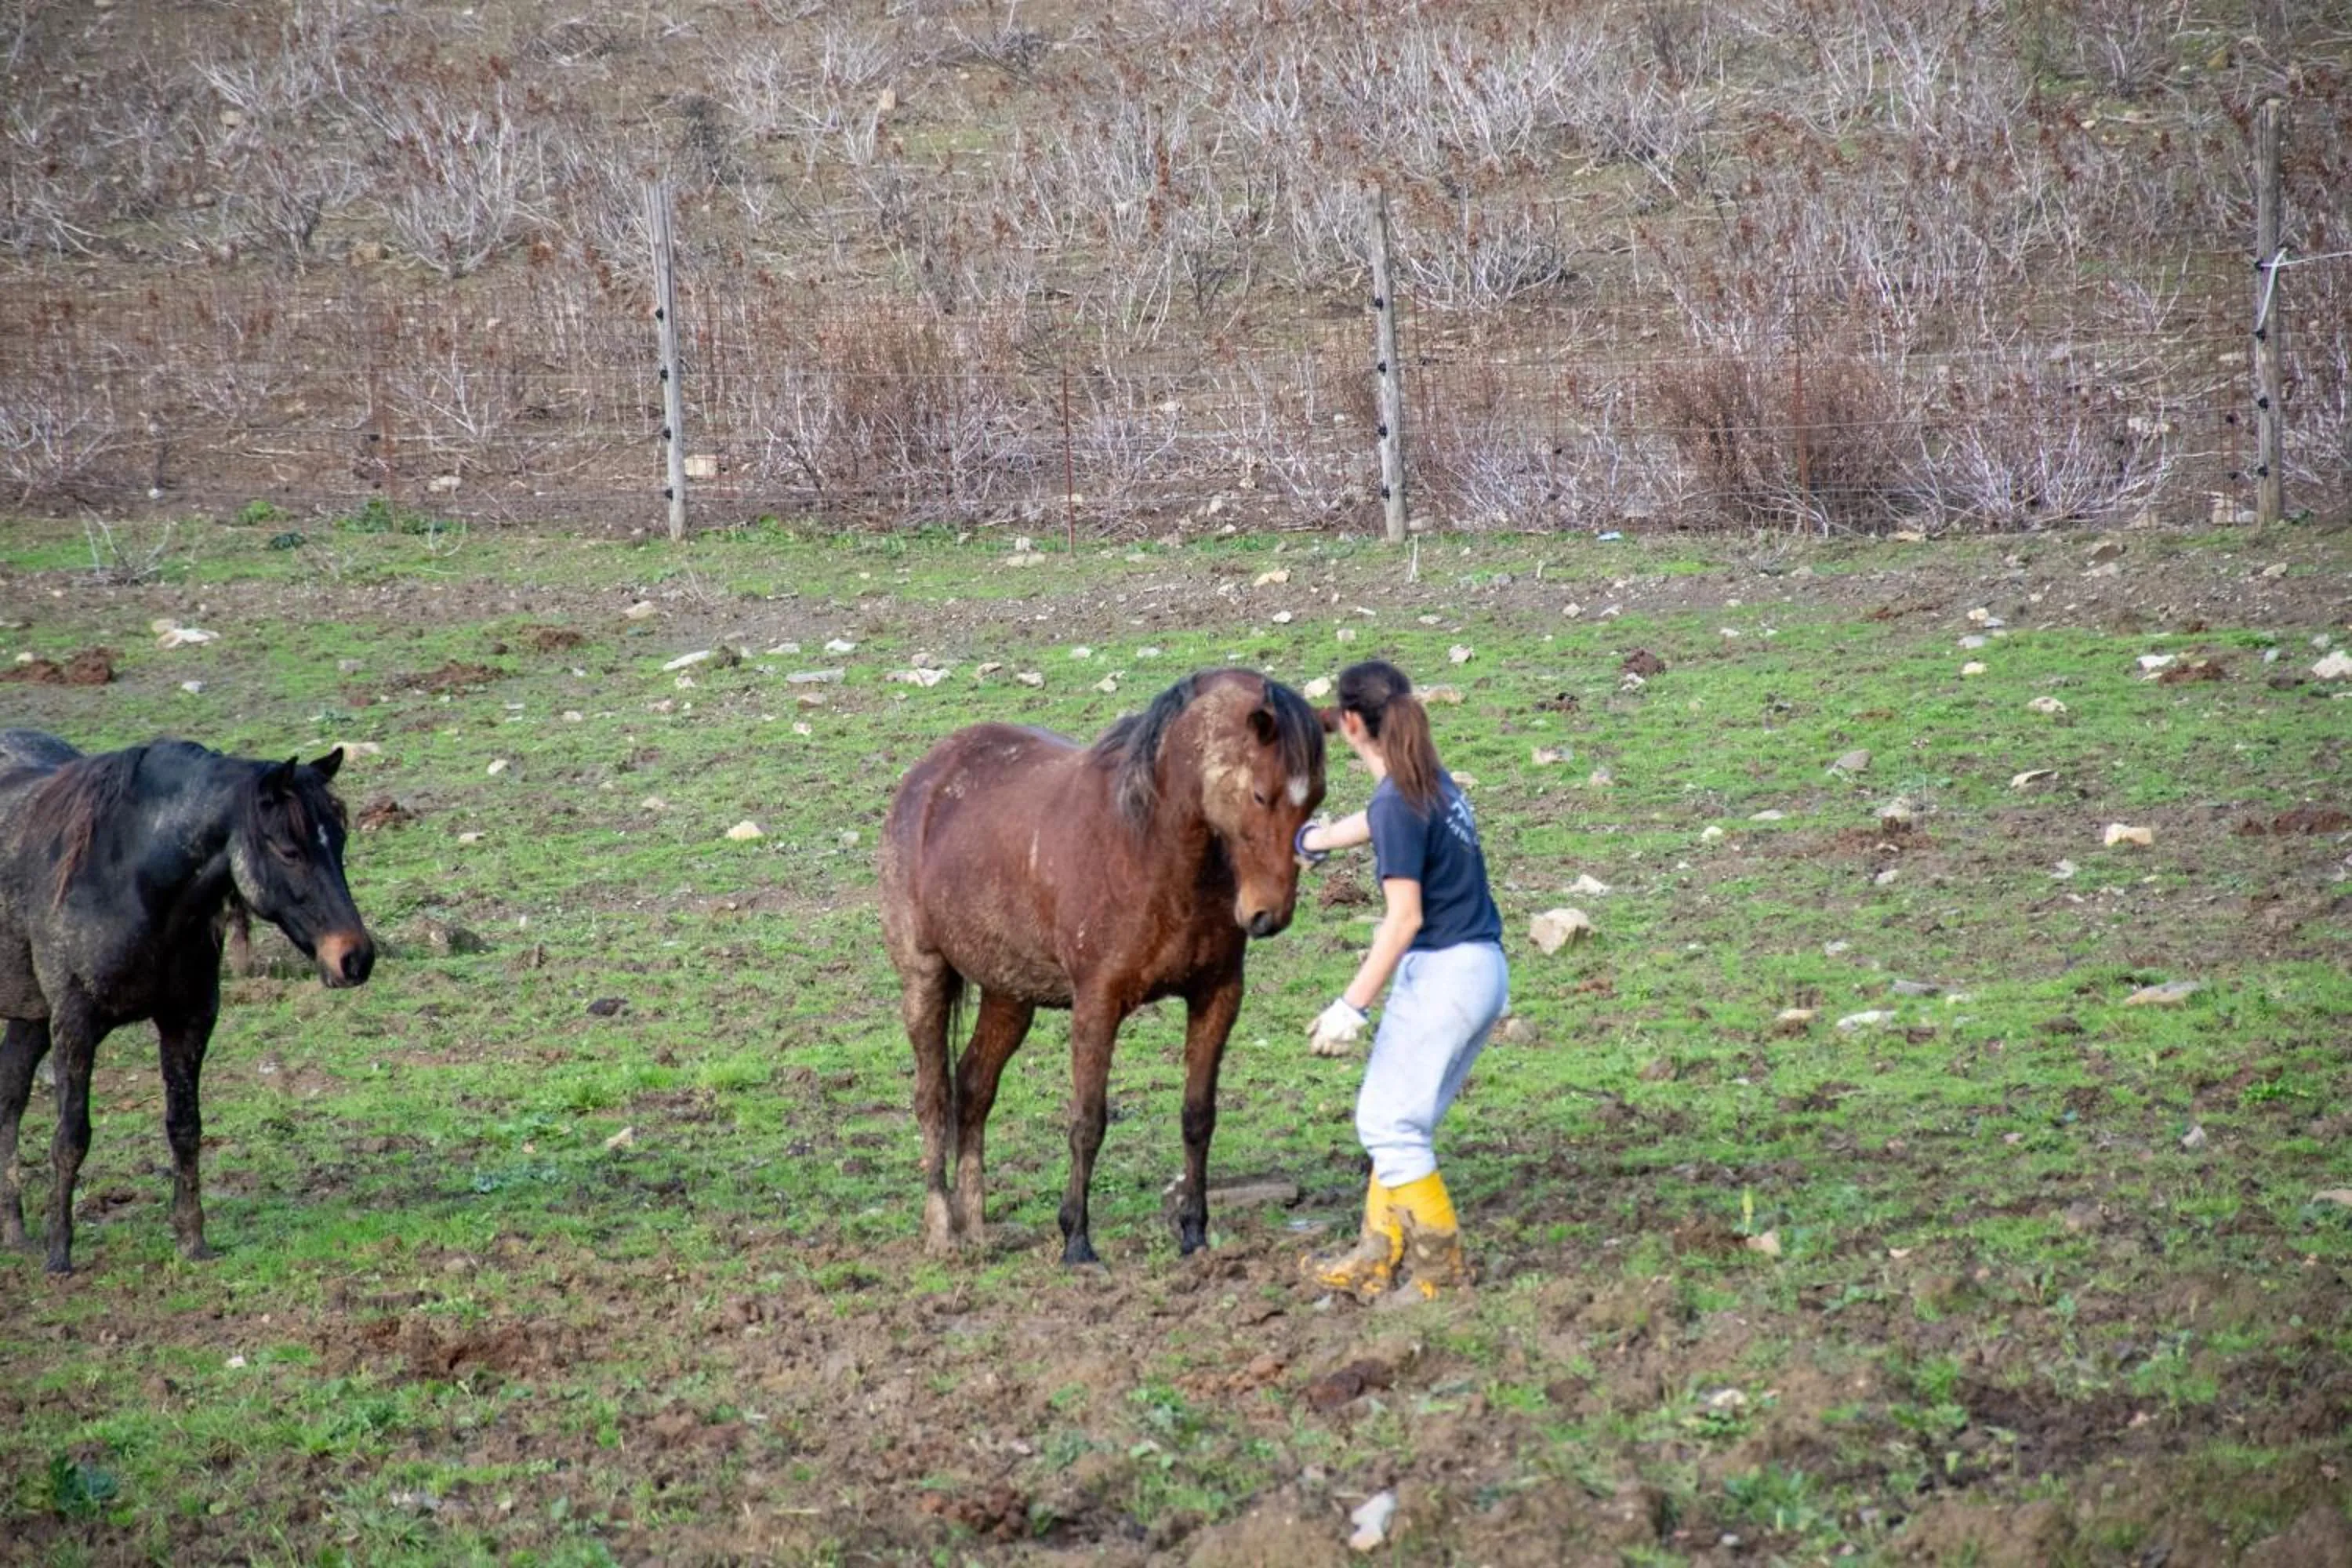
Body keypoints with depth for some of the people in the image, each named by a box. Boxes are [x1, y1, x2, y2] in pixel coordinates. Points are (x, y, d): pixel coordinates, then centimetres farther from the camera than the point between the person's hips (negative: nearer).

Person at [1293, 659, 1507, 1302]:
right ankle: (1378, 1258, 21)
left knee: (1389, 1122, -2)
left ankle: (1441, 1266, 2)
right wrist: (1315, 839, 52)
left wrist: (1352, 1005, -22)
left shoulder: (1398, 804, -17)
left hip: (1442, 973, -9)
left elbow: (1405, 916, -23)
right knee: (1399, 1120, 17)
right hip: (1483, 969, 9)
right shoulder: (1433, 785, 10)